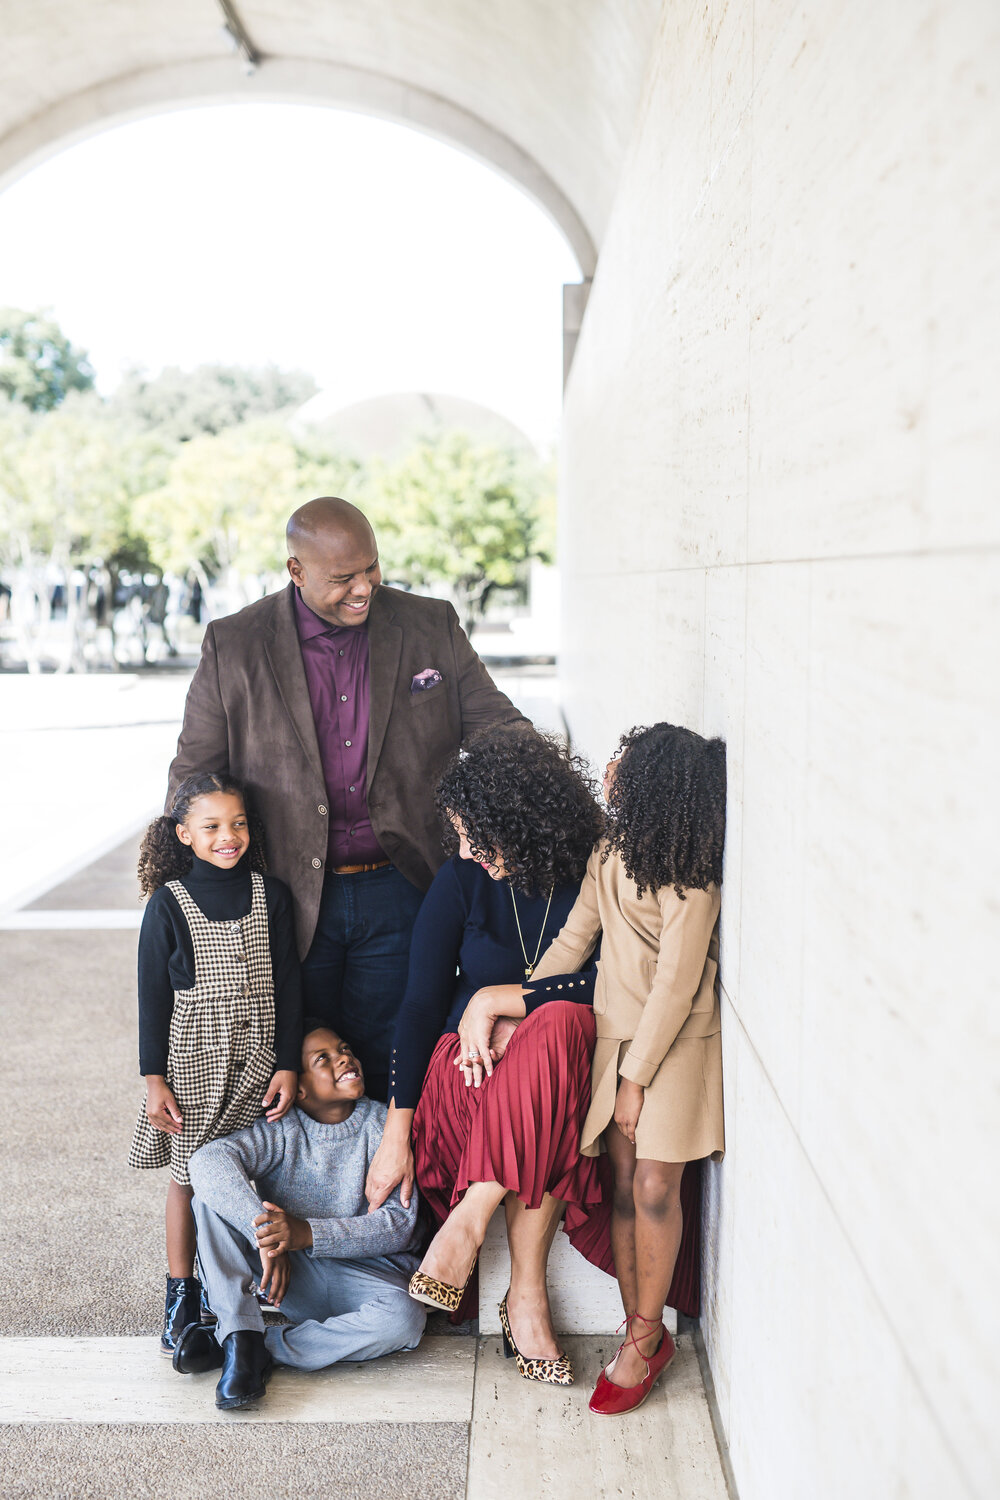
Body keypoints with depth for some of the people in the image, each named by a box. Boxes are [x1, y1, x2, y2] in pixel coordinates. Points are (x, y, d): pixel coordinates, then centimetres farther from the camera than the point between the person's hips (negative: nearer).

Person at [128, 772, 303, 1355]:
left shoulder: (271, 895, 0)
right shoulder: (169, 903, -5)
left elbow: (288, 985, 3)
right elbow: (153, 995, -2)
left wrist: (288, 1065, 0)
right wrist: (155, 1079, -4)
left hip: (256, 1060, 2)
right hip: (193, 1065, -2)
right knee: (189, 1175, 5)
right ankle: (181, 1293, 18)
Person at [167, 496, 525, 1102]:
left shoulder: (433, 628, 1)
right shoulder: (233, 648, -2)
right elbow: (192, 782, 4)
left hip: (397, 890, 1)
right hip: (289, 901, 0)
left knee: (387, 1070, 8)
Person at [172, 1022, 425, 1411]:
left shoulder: (383, 1125, -5)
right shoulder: (281, 1131, -4)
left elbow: (399, 1223, -13)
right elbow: (208, 1160, -23)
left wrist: (306, 1233, -25)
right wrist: (265, 1236, -36)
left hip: (364, 1271, 0)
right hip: (291, 1272, 1)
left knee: (404, 1319, -35)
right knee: (213, 1191, -16)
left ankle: (260, 1348, -20)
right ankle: (240, 1335, -22)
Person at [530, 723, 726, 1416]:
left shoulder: (689, 878, -18)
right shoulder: (611, 854, 3)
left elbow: (676, 983, -17)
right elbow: (575, 939, 9)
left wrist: (636, 1077, -13)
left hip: (676, 1040, -6)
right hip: (617, 1028, 6)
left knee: (655, 1187, -7)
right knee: (625, 1185, 5)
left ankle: (644, 1338, 7)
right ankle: (642, 1331, 13)